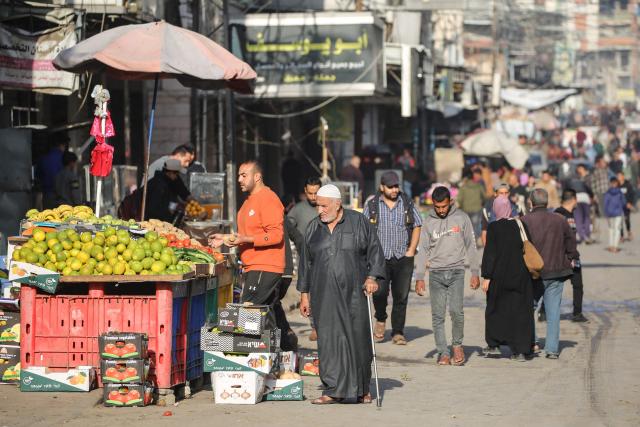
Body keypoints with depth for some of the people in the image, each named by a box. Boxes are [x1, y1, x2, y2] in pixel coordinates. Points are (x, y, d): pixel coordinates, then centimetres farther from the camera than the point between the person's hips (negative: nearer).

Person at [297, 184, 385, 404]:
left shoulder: (359, 222, 3)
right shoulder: (314, 227, 12)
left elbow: (375, 251, 3)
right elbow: (306, 262, 15)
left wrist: (372, 277, -10)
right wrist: (304, 294, 13)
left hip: (354, 293, -2)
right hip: (324, 294, 2)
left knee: (358, 338, 1)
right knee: (328, 341, -5)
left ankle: (362, 389, 15)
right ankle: (332, 390, -4)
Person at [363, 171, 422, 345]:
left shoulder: (407, 204, 8)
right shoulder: (372, 206, 4)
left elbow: (417, 226, 12)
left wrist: (411, 250, 2)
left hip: (403, 258, 2)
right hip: (380, 258, -2)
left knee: (401, 296, 1)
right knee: (379, 291, -18)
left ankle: (398, 333, 9)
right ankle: (380, 320, 10)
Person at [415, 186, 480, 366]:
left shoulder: (461, 218, 3)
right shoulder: (429, 222, 5)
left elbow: (471, 246, 6)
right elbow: (423, 251, 6)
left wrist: (475, 272, 2)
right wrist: (419, 277, -1)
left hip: (456, 272, -2)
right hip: (436, 273, 2)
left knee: (456, 310, -15)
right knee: (438, 315, -1)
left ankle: (457, 344, 7)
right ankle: (443, 353, 5)